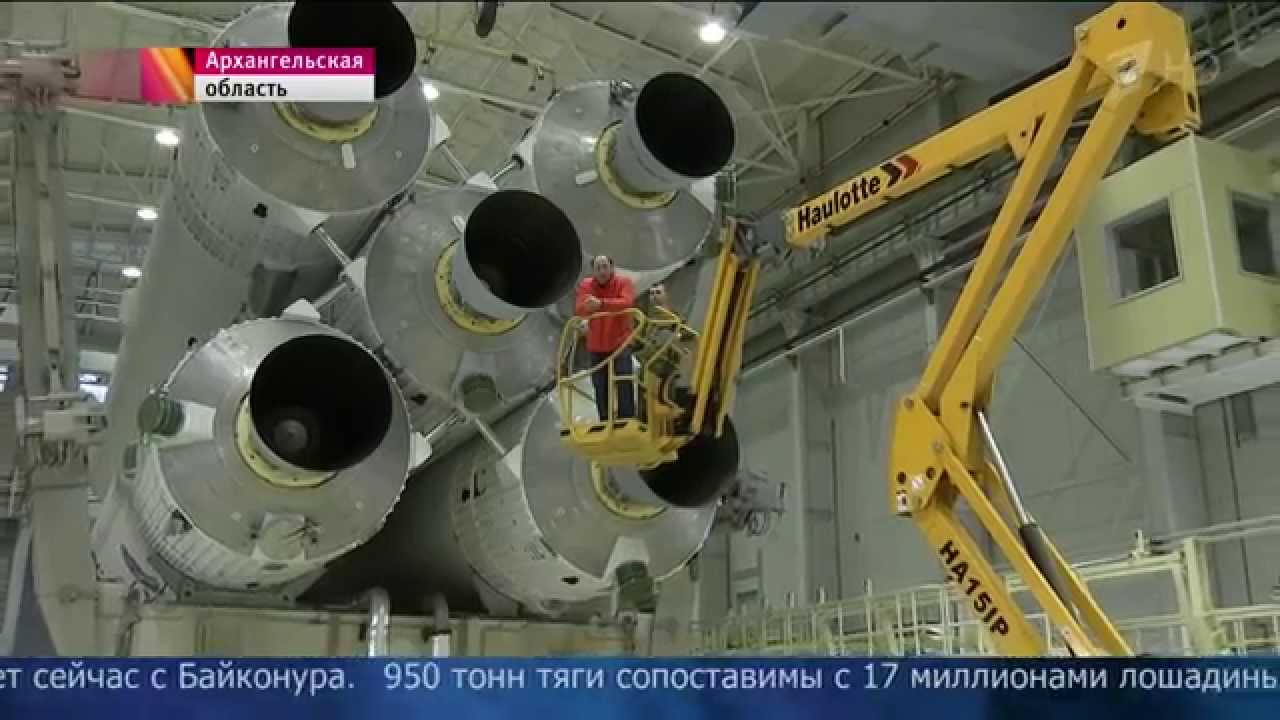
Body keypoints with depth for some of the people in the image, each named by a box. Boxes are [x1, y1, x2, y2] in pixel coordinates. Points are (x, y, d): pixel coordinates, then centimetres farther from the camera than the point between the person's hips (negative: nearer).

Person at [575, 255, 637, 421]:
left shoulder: (623, 283, -9)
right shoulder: (585, 285, -1)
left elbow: (627, 303, -28)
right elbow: (578, 309, -14)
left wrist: (601, 303, -40)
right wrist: (589, 305, -37)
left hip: (620, 343, -3)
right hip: (596, 346, 3)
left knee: (624, 386, -8)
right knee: (601, 389, 11)